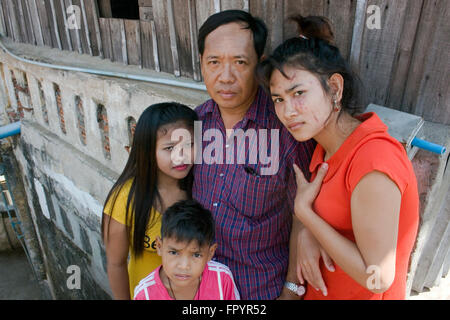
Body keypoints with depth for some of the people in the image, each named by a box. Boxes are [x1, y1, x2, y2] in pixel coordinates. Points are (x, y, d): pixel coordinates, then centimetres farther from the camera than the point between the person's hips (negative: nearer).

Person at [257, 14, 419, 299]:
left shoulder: (372, 161, -32)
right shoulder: (327, 148, -7)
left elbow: (377, 278, -28)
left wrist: (303, 210, -24)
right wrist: (308, 236, -14)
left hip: (361, 294, -6)